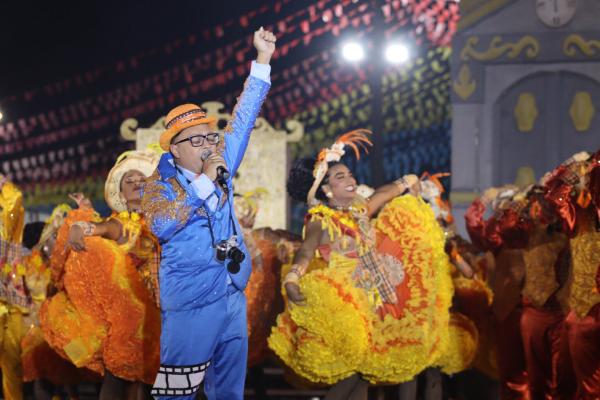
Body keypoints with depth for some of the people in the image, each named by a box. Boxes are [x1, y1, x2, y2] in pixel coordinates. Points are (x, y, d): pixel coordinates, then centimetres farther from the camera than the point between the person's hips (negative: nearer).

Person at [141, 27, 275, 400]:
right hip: (191, 306, -6)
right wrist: (205, 179, -20)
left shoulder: (221, 169, 9)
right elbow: (162, 225, -24)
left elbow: (243, 120, 11)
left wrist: (263, 59, 8)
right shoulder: (160, 184, -5)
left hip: (234, 298, 6)